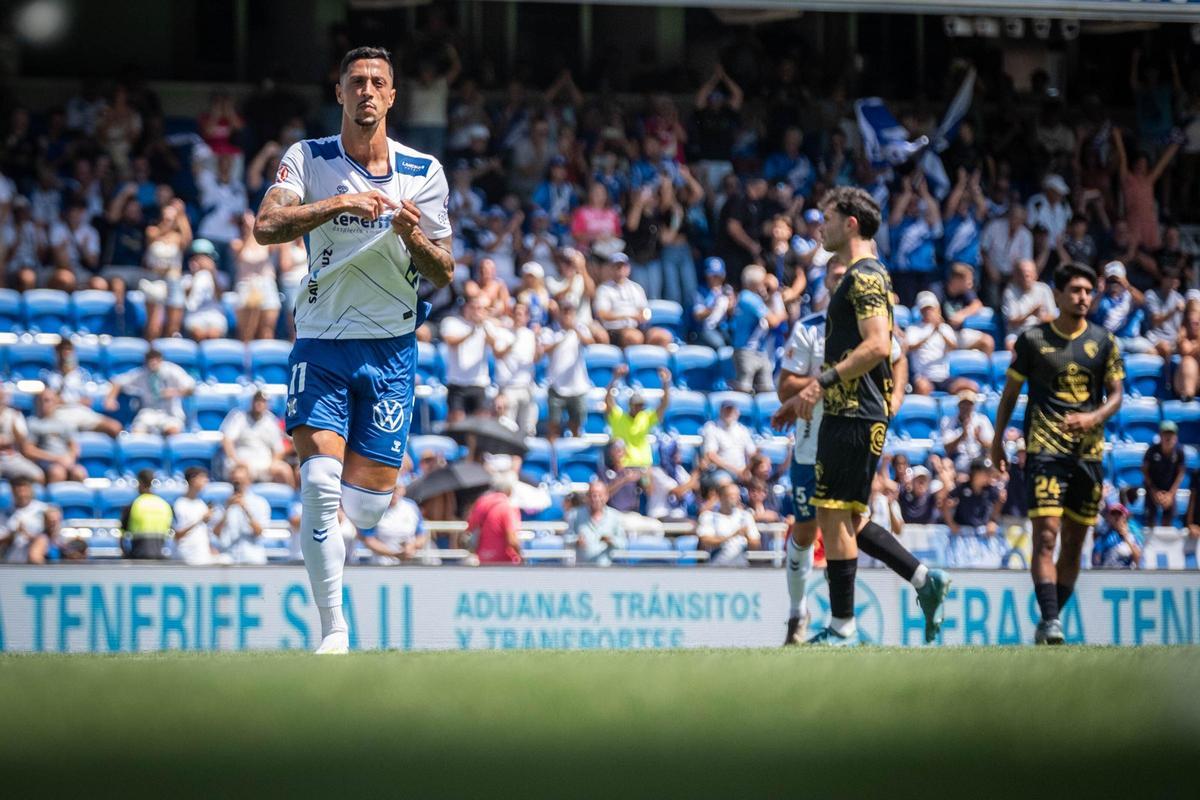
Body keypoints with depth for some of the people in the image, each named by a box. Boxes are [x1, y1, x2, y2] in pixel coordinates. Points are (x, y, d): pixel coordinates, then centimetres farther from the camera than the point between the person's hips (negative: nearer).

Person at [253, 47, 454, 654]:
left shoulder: (423, 172, 4)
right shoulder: (308, 159, 0)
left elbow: (444, 273, 5)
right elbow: (267, 226, -17)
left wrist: (412, 237, -16)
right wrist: (340, 203, -28)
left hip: (391, 347, 2)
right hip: (321, 344, -2)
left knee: (368, 501, -1)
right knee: (320, 484, -18)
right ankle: (332, 632, -11)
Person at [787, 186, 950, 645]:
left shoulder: (865, 276, -12)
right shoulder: (856, 276, 20)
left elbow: (876, 346, -23)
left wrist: (823, 381, -22)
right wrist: (810, 391, 24)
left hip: (855, 417, -11)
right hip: (847, 413, 11)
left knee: (835, 517, -7)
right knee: (847, 521, 13)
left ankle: (842, 629, -3)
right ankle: (925, 581, 15)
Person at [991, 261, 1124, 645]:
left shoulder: (1104, 342, 8)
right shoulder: (1033, 339, 3)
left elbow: (1115, 395, 6)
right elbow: (1010, 392, 11)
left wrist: (1093, 418, -14)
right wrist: (997, 441, 10)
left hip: (1088, 451, 3)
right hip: (1045, 449, -3)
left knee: (1074, 542, 7)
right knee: (1046, 534, -17)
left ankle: (1050, 622, 18)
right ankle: (1050, 621, -25)